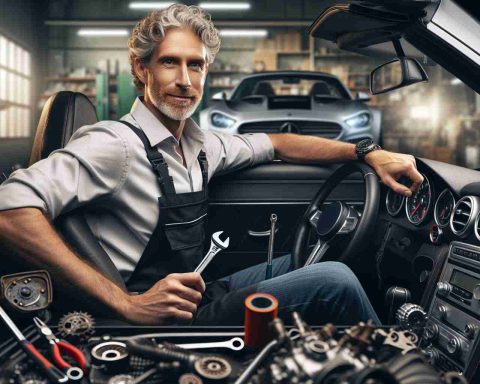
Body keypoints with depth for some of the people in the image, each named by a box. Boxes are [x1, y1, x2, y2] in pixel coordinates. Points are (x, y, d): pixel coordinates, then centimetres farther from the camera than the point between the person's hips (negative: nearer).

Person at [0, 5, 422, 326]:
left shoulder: (198, 143, 4)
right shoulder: (117, 144, -19)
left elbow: (278, 144, 14)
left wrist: (369, 153, 7)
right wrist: (127, 305, -33)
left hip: (198, 298, 9)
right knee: (334, 280, -14)